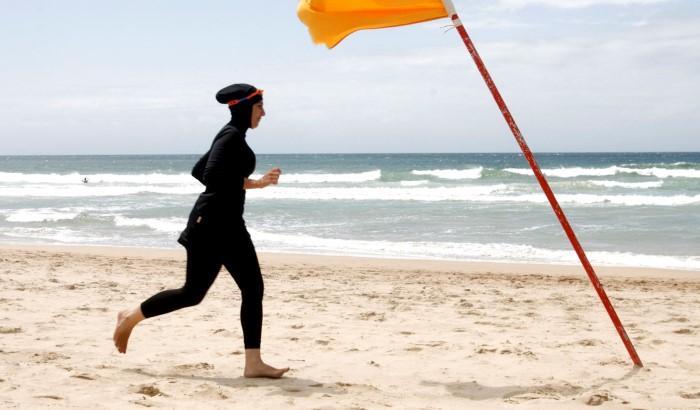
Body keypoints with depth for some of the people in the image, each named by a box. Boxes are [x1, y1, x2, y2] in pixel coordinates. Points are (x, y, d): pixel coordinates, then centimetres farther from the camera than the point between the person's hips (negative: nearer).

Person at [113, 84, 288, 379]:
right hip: (212, 222, -10)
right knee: (193, 291, -4)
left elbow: (199, 171, 20)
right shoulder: (232, 135, -13)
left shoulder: (233, 137, 16)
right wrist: (254, 183, -17)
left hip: (229, 223, 10)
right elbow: (211, 176, -24)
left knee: (253, 288, 5)